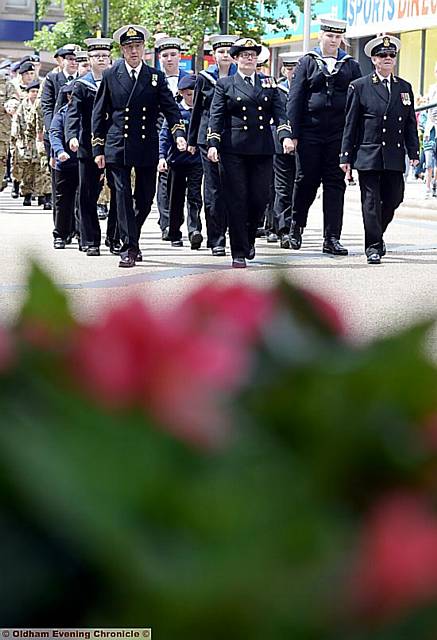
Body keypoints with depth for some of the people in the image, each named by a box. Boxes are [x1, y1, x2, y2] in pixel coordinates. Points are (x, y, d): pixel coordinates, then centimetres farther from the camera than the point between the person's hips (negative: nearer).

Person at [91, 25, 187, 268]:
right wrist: (98, 149, 2)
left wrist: (179, 133, -18)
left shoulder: (156, 77, 5)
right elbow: (99, 114, 6)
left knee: (145, 198, 8)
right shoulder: (110, 76, 4)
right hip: (117, 147, -1)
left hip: (147, 148, 1)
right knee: (123, 197, -4)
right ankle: (129, 248, -1)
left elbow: (171, 108, 0)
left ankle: (132, 238, 30)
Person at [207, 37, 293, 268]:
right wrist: (213, 144, -10)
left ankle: (249, 238, 26)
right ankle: (239, 253, 2)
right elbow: (216, 116, 2)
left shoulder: (268, 84, 14)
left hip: (262, 150, 2)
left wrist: (285, 136, -11)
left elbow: (279, 112, 6)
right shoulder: (225, 84, 8)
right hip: (234, 150, -2)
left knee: (260, 197, -1)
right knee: (237, 201, -3)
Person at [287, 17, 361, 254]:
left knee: (335, 184, 0)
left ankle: (332, 238, 1)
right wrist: (292, 133, -6)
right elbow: (294, 99, 1)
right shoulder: (307, 63, 5)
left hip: (339, 134, 1)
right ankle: (296, 226, 27)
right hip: (310, 133, -1)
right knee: (306, 181, 4)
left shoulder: (351, 66, 10)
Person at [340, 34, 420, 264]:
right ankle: (373, 246, 3)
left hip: (395, 156, 4)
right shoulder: (359, 87, 1)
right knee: (371, 201, -3)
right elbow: (350, 124, 0)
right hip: (368, 155, -4)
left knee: (393, 199, 6)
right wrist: (346, 156, -4)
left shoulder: (405, 87, 12)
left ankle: (377, 233, 29)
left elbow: (410, 124, 14)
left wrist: (414, 152, 6)